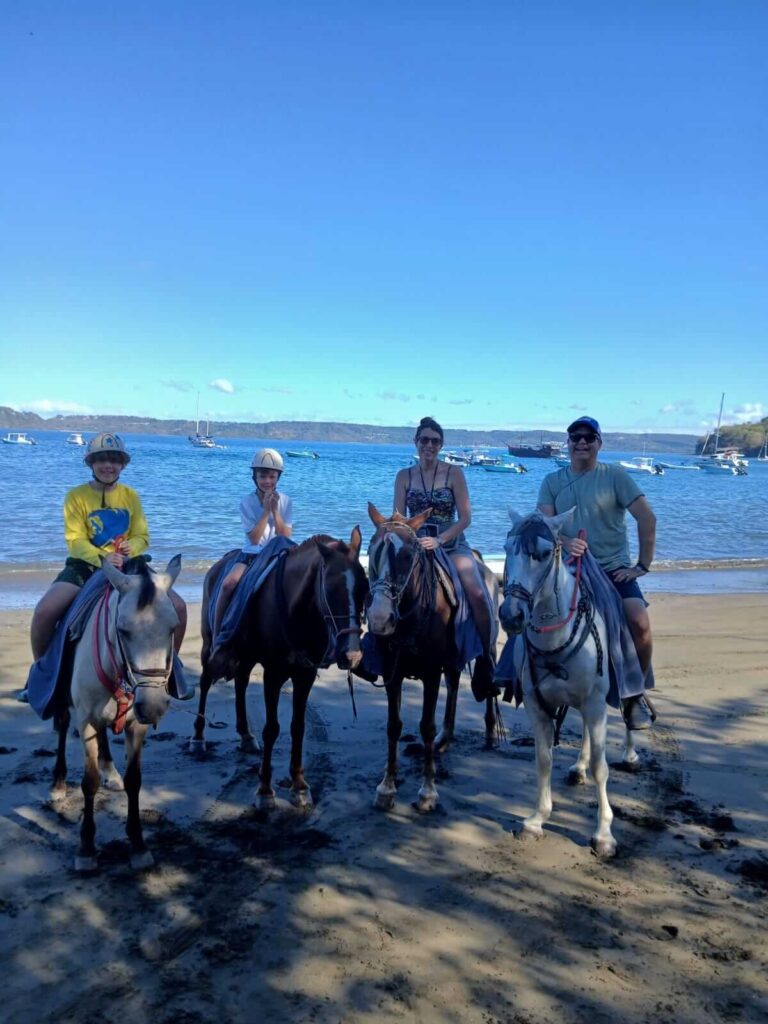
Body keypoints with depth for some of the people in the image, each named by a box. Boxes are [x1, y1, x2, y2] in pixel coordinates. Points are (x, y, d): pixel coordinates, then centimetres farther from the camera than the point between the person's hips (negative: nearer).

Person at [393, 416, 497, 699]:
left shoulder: (454, 473, 1)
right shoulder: (404, 476, 7)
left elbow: (465, 518, -3)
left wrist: (439, 540, -16)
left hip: (452, 544, -2)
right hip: (414, 545, 2)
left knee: (478, 593, -25)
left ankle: (487, 660, -11)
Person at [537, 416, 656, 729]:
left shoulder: (616, 476, 0)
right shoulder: (552, 482, 7)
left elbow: (647, 519, -3)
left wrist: (643, 565, -8)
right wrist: (564, 542, -24)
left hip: (614, 568, -2)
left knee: (639, 622, -25)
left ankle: (635, 695, 0)